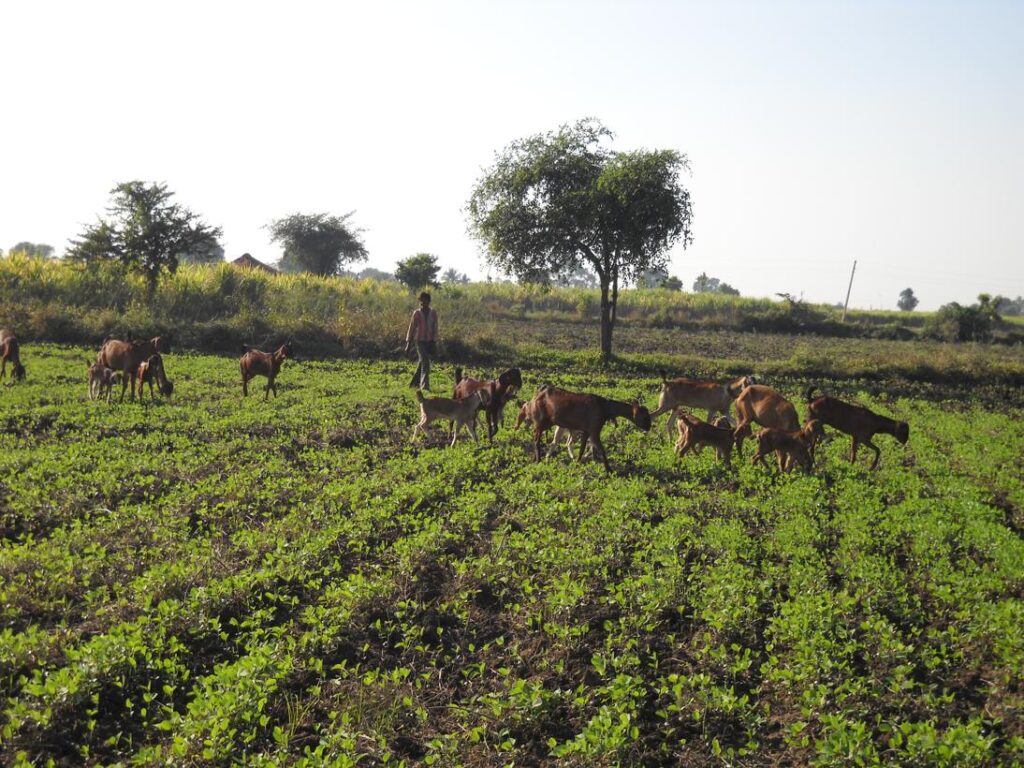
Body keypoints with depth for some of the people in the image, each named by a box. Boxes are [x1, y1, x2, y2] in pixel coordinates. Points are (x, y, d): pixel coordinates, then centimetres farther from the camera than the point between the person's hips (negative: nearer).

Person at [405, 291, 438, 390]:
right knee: (425, 362, -14)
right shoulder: (417, 313, -3)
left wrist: (434, 342, -5)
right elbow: (412, 328, 2)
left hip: (429, 341, 3)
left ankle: (415, 382, 29)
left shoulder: (433, 313, 1)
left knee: (422, 362, 13)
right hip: (420, 340, -3)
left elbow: (435, 329, 1)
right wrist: (408, 343, 2)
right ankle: (425, 385, -17)